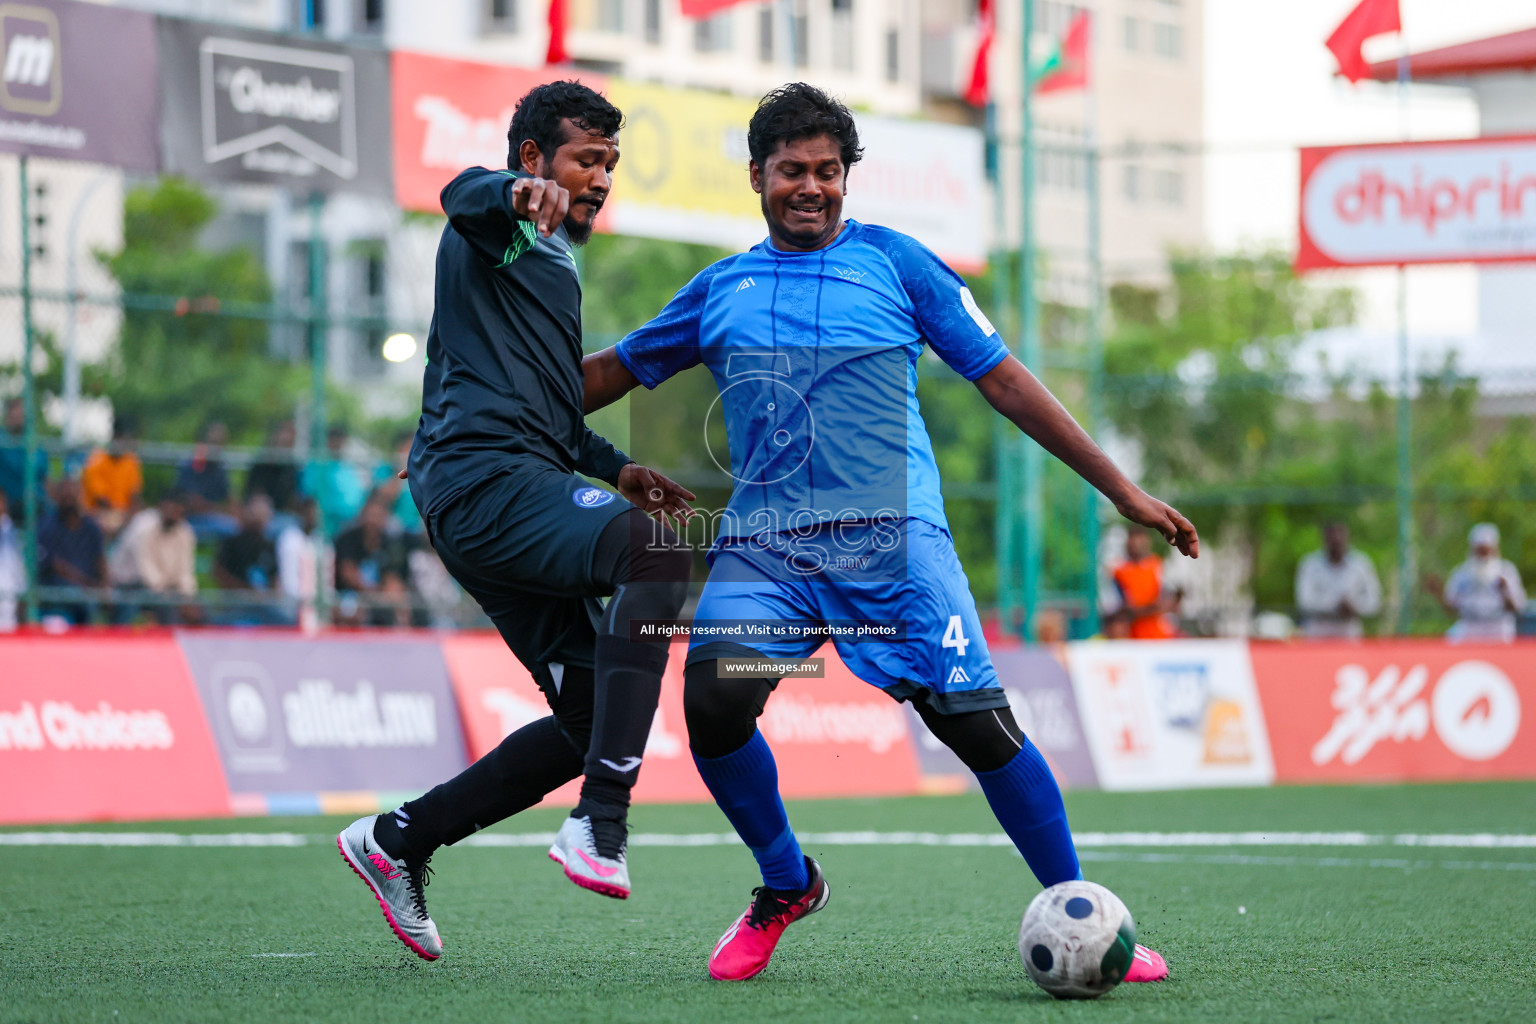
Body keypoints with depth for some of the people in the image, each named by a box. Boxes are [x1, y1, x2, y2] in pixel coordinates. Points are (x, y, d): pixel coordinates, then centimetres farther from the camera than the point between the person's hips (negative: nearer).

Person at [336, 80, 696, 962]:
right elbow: (463, 196, -24)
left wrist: (619, 470, 26)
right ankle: (600, 826, -39)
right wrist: (516, 193, -47)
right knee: (655, 550, -33)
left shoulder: (556, 265, 31)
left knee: (591, 724, 8)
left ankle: (399, 841, 18)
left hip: (526, 492, 10)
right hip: (487, 477, -10)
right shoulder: (499, 232, 3)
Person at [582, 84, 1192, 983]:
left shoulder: (895, 262, 8)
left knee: (977, 722, -13)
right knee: (712, 700, -21)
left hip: (892, 535, -2)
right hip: (763, 544, 2)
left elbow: (1003, 379, 9)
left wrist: (1122, 489, 7)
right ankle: (788, 884, 5)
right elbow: (615, 371, 27)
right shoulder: (721, 291, 15)